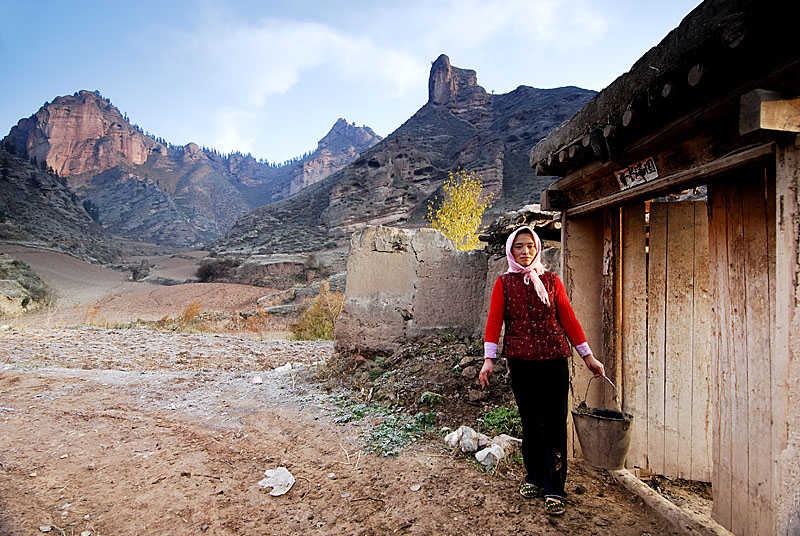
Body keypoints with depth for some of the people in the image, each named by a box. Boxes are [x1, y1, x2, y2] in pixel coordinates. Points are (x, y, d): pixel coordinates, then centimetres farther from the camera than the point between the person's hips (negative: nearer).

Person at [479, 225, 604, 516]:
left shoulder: (551, 280, 8)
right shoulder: (504, 283, 5)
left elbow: (568, 318, 8)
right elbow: (494, 321, -2)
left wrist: (587, 356, 8)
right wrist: (488, 359, -11)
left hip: (554, 357, 0)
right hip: (520, 359, 0)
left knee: (555, 422, -3)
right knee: (530, 421, 10)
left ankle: (554, 489, 6)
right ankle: (535, 478, 27)